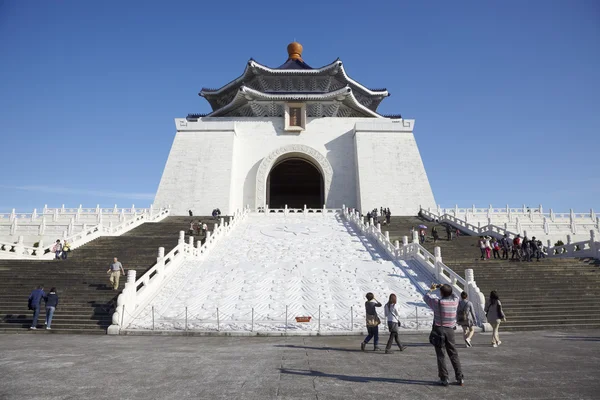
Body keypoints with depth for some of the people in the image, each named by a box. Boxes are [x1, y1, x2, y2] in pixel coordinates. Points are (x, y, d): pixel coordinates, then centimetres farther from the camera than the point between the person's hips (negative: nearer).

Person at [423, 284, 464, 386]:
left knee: (441, 356, 5)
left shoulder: (437, 302, -15)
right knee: (454, 355, 14)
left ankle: (444, 379, 7)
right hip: (450, 330, 4)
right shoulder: (455, 301, -4)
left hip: (439, 330, -3)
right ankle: (460, 378, 17)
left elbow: (426, 297, 3)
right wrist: (445, 287, 28)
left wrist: (431, 289, 19)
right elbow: (453, 295, 21)